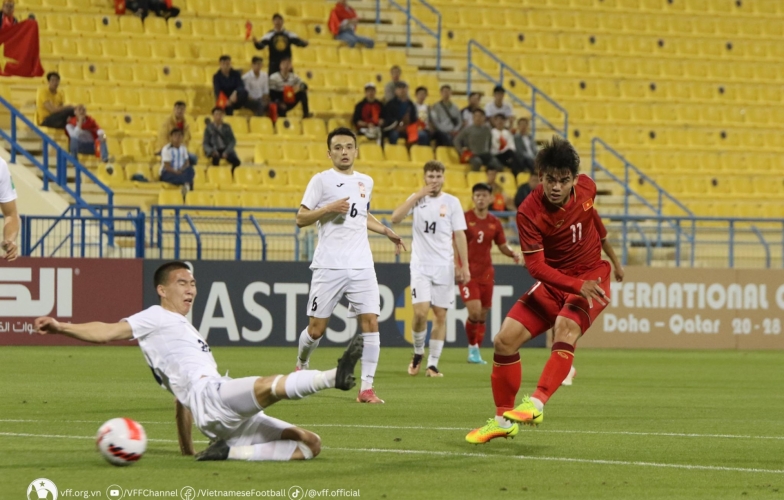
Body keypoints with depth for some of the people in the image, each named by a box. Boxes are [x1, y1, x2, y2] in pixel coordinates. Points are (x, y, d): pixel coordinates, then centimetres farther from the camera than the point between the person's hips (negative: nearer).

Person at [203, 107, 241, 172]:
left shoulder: (227, 127, 12)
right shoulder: (209, 127, 7)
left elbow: (233, 141, 4)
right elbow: (205, 143, 4)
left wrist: (227, 151, -14)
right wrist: (212, 151, -17)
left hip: (226, 150, 2)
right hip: (214, 150, -2)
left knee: (236, 161, -28)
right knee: (216, 158, -39)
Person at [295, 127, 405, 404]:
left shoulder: (365, 182, 16)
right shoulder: (321, 180, 0)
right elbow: (301, 218, -2)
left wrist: (387, 231, 21)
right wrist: (329, 209, -15)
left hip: (361, 266, 4)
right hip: (329, 265, -4)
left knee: (370, 322, -10)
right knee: (316, 328, 0)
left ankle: (366, 387, -8)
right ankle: (301, 366, 30)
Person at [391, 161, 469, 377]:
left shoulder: (452, 202, 3)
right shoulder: (417, 199, 3)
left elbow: (459, 235, 4)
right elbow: (396, 218, -12)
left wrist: (464, 266, -1)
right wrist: (418, 195, -15)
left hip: (444, 266, 1)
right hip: (420, 264, -1)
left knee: (440, 315, 0)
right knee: (420, 313, -13)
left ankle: (433, 364, 7)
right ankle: (418, 353, 12)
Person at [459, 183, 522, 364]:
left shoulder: (494, 223, 7)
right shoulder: (464, 219, -6)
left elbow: (503, 246, 14)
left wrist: (514, 253, -8)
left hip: (486, 273, 4)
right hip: (468, 272, -4)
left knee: (483, 314, 7)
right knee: (474, 311, -18)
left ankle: (476, 353, 18)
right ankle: (472, 347, 2)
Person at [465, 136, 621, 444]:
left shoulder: (586, 187, -10)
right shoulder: (529, 212, -19)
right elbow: (536, 266, -23)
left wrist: (605, 243, 34)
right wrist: (577, 286, -35)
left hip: (591, 279, -1)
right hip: (553, 283, 1)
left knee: (565, 329, -31)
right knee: (505, 340, -9)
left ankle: (536, 404, -42)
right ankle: (503, 419, 9)